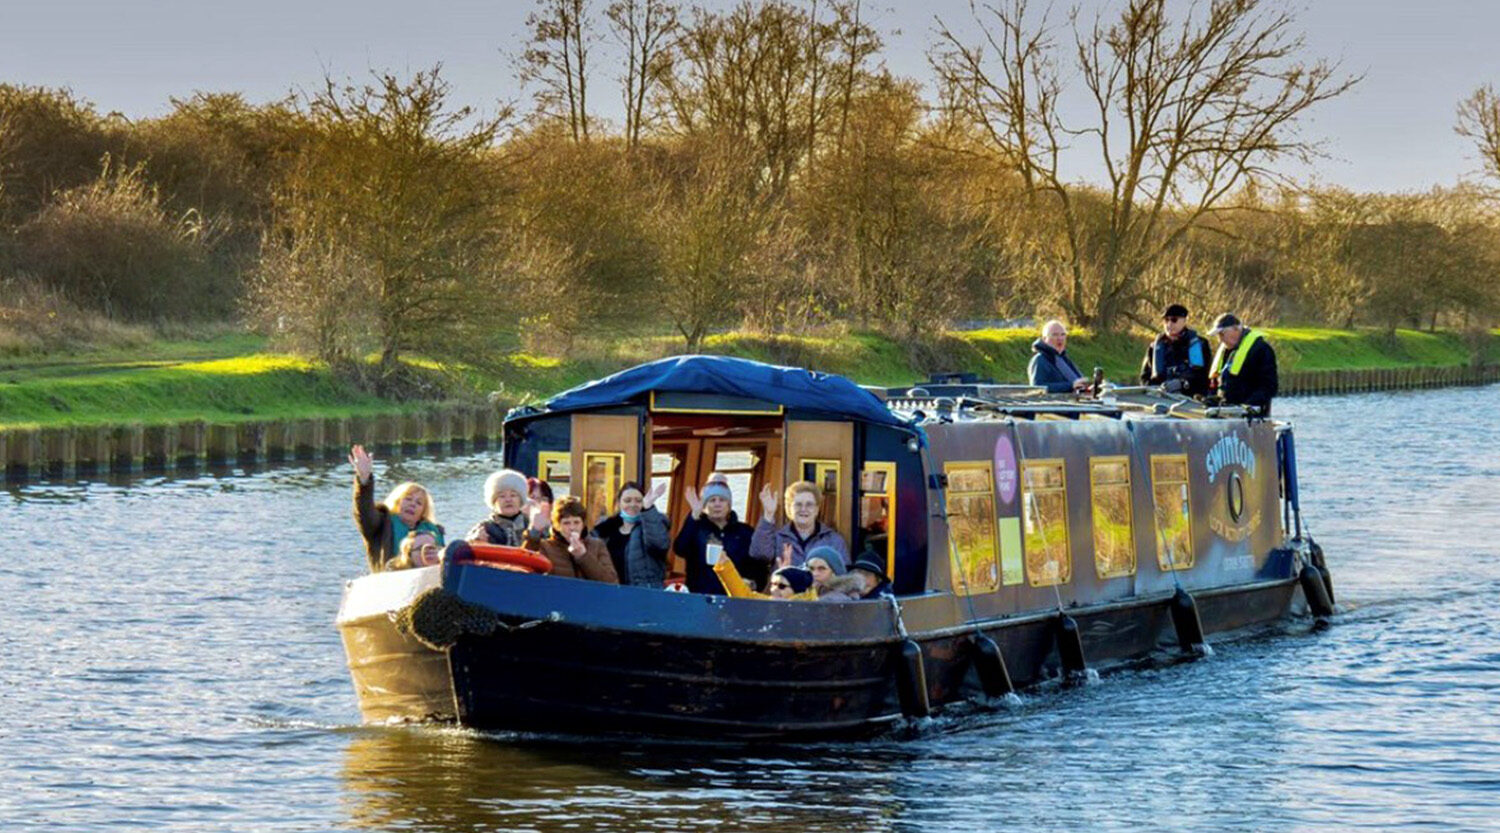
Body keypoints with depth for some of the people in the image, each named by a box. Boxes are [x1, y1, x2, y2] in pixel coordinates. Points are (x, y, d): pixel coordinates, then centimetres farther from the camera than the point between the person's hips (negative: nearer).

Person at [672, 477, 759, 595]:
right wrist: (694, 515, -20)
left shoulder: (745, 532, 12)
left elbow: (759, 564, 13)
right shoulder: (697, 528, 7)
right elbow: (680, 549, -13)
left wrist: (753, 583, -8)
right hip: (699, 594, -1)